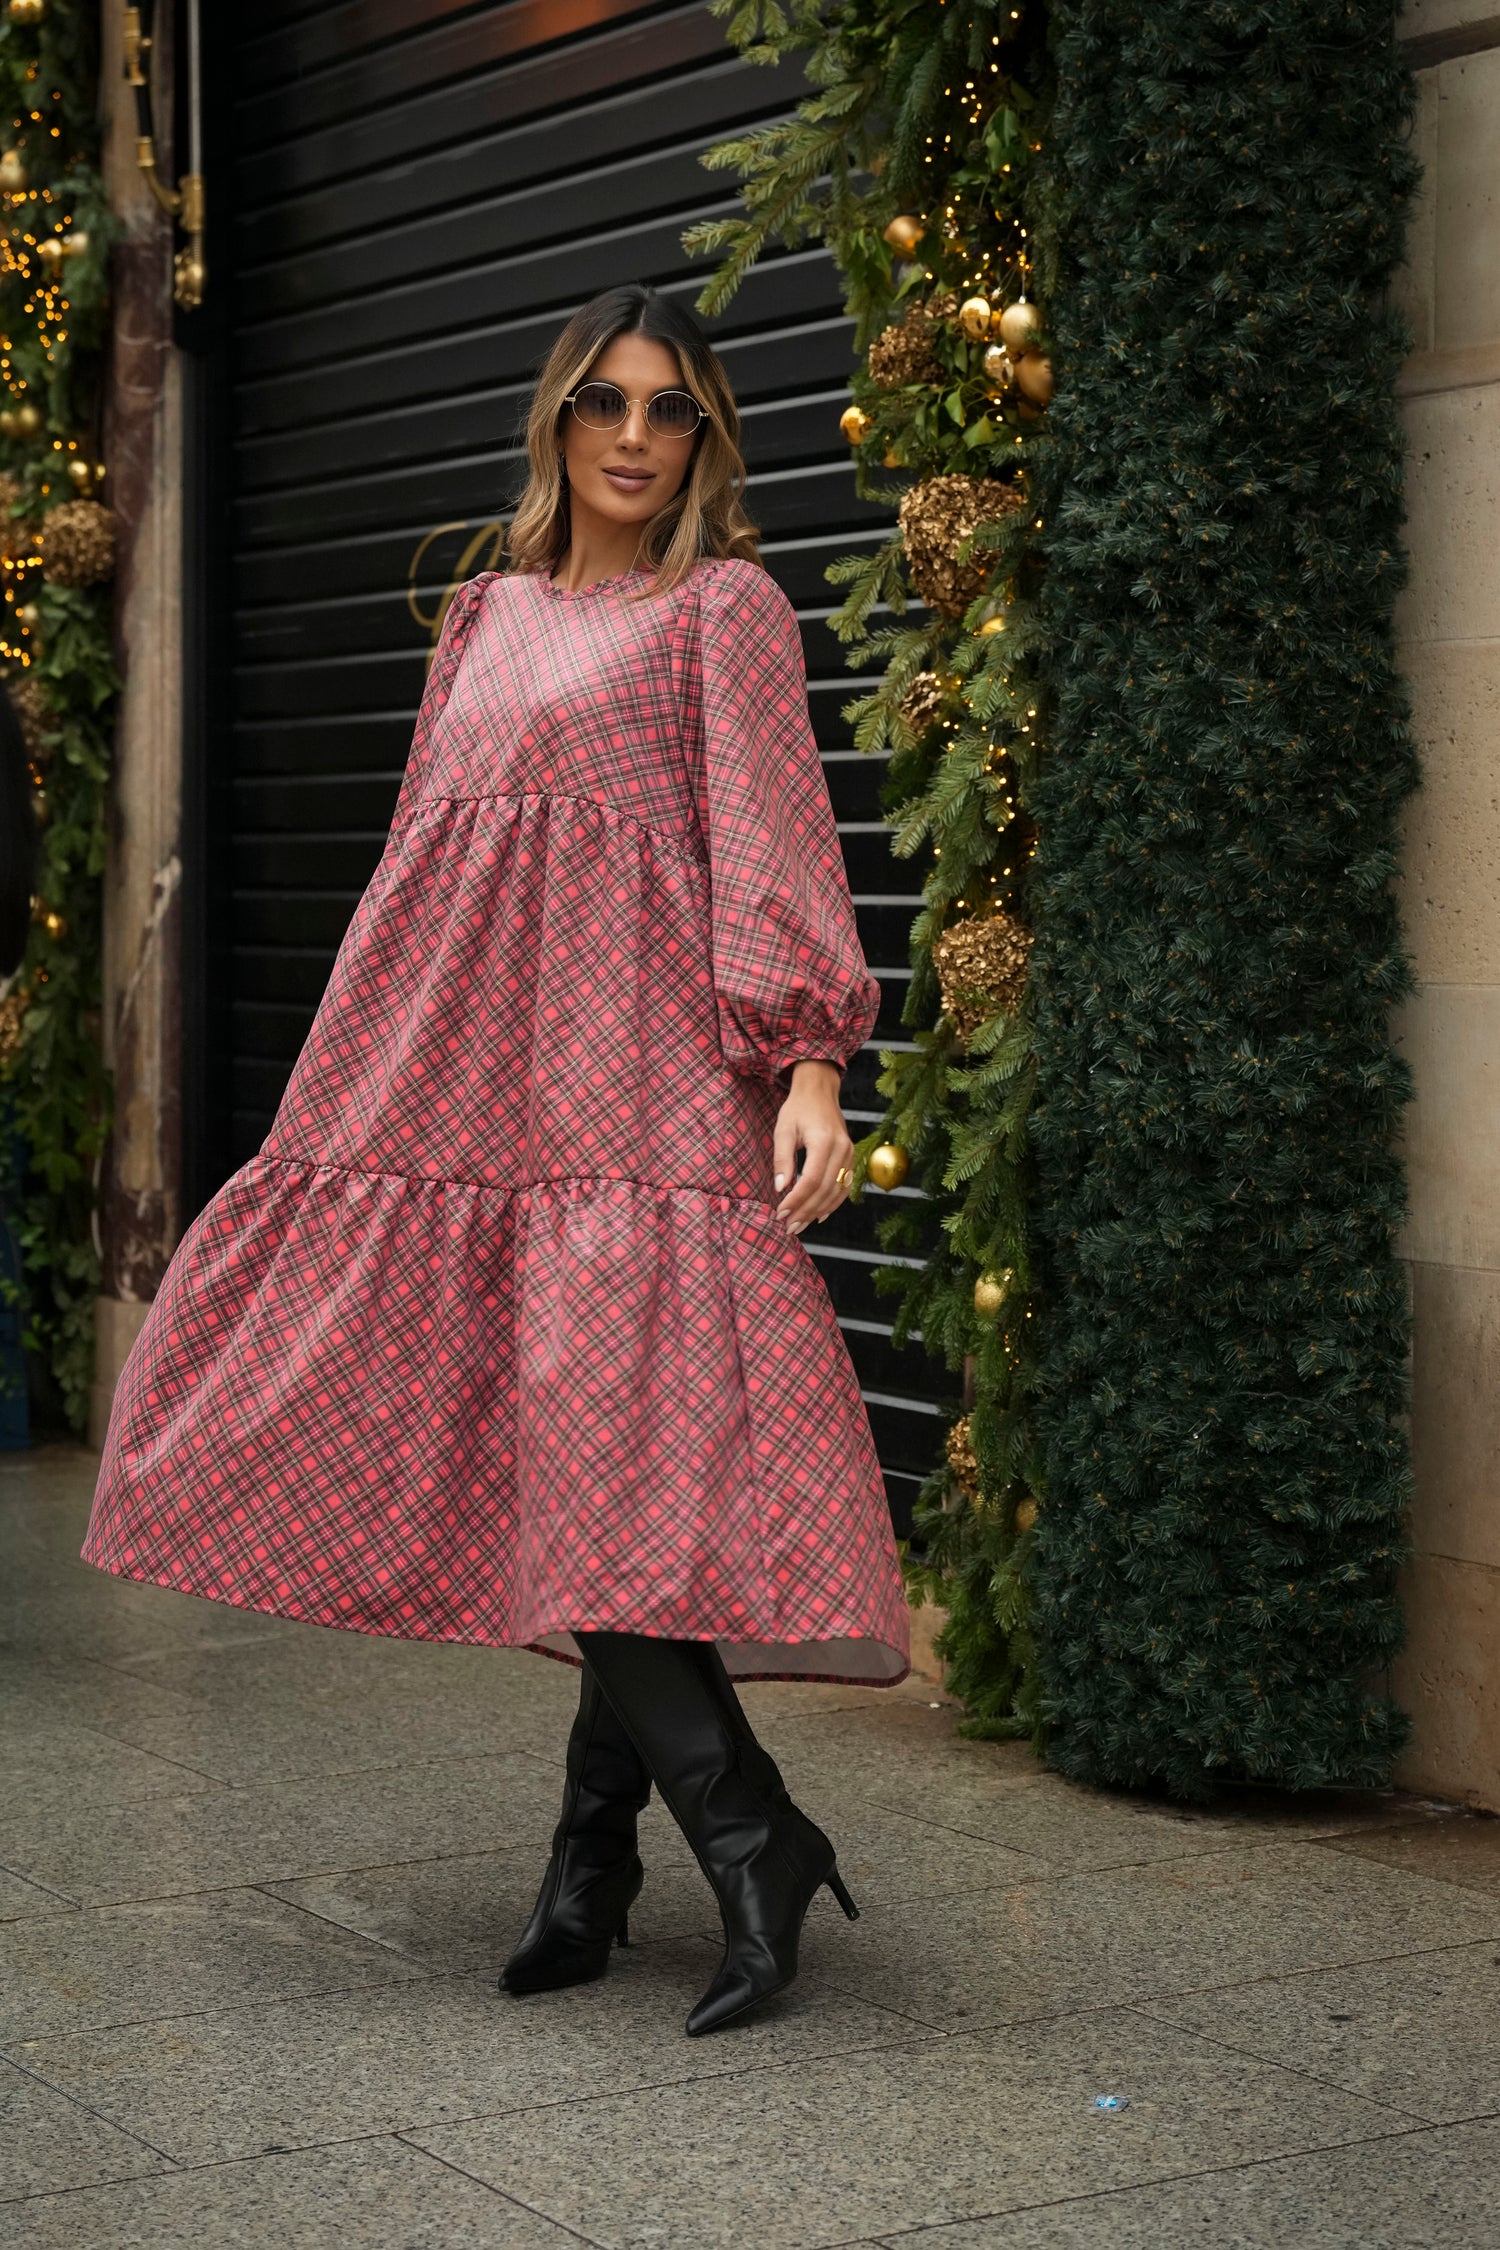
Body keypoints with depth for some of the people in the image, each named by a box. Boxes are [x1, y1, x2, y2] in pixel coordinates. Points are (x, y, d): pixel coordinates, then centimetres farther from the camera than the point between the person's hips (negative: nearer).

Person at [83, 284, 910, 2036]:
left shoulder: (725, 607, 5)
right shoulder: (486, 614, 21)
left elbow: (774, 842, -6)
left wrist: (808, 1068, -18)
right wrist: (374, 1085, 22)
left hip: (635, 1071, -6)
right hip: (463, 1072, 6)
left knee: (607, 1450, -16)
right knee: (515, 1449, 1)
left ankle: (753, 1842, -8)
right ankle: (595, 1863, 10)